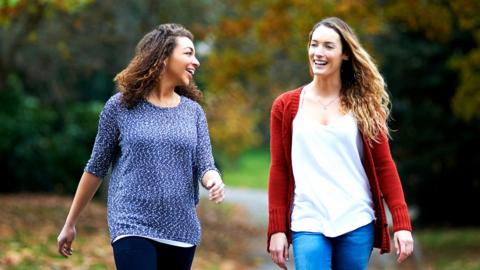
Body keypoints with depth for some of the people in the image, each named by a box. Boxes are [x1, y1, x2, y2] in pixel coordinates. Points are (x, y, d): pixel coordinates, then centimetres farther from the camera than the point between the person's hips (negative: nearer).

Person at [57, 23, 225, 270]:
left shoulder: (193, 112, 8)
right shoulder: (121, 106, -1)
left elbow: (205, 165, 2)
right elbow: (96, 167, 6)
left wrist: (214, 181, -23)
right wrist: (70, 223, 9)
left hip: (182, 231, 4)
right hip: (133, 227, -4)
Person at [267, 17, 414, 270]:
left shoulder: (364, 105, 5)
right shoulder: (286, 106, 5)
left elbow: (384, 166, 4)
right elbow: (279, 170, 6)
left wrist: (401, 223, -5)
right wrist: (277, 229, 0)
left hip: (357, 223, 1)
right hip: (308, 224, -1)